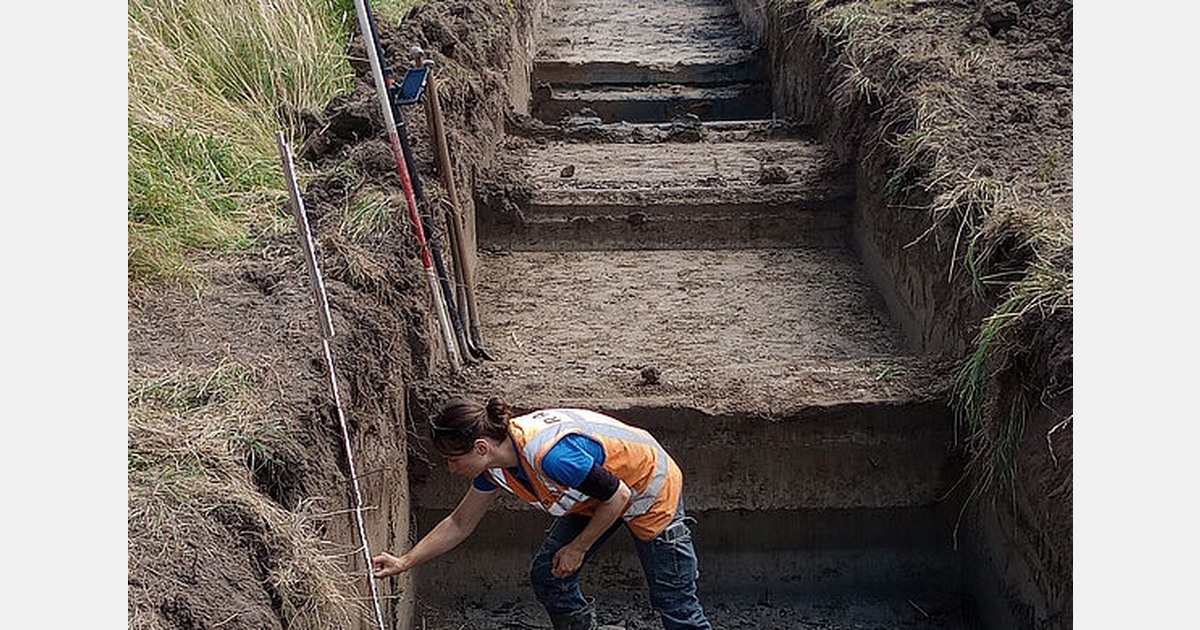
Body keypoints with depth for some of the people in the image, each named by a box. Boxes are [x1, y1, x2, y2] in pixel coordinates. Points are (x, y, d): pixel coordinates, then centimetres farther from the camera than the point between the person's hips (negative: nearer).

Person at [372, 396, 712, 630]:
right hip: (597, 498, 8)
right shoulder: (497, 462, -12)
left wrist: (578, 548, -15)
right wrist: (404, 562, 2)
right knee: (547, 576, 4)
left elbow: (618, 496, -26)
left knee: (673, 601, 0)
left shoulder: (550, 455, -39)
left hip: (652, 491, -8)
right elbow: (460, 524, 3)